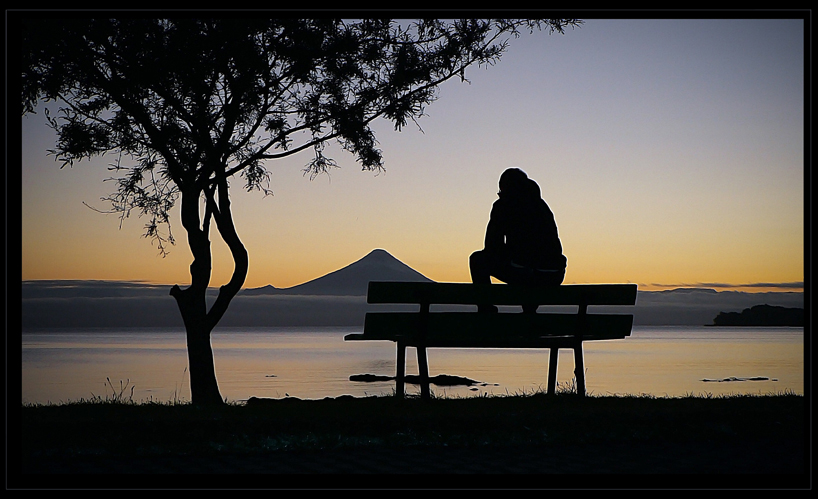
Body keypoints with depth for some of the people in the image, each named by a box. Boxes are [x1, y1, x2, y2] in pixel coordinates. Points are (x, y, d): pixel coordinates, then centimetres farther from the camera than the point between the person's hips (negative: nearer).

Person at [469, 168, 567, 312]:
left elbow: (492, 247, 3)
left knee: (478, 259, 15)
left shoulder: (503, 205, 6)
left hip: (523, 273, -5)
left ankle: (486, 309, 9)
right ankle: (529, 308, 32)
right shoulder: (541, 205, 21)